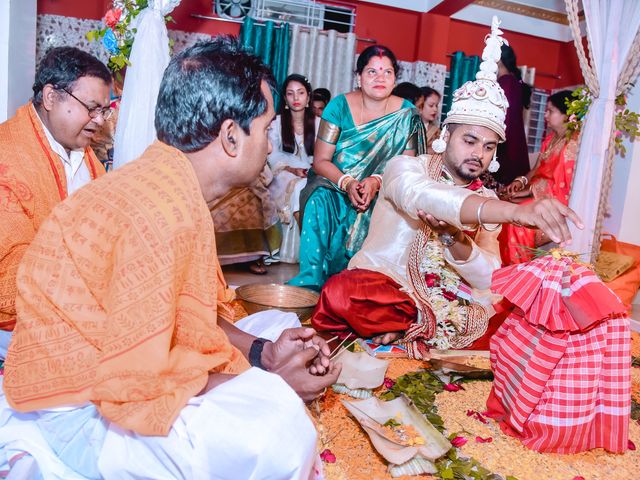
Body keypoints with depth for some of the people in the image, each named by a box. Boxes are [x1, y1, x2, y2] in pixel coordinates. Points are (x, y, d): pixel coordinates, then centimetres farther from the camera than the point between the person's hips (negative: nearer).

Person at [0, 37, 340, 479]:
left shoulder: (173, 186, 4)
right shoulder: (162, 211, -27)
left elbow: (188, 315, 8)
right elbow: (137, 385, -26)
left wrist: (261, 352, -6)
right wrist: (269, 385, -17)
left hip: (113, 372, 10)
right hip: (77, 412, -10)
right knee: (278, 426, -30)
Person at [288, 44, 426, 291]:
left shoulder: (407, 115, -3)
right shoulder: (340, 106, -4)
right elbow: (320, 161, -6)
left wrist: (376, 182, -25)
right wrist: (347, 183, -24)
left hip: (380, 195, 0)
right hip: (334, 187, 0)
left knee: (368, 218, -31)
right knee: (320, 203, -31)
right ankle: (310, 282, -24)